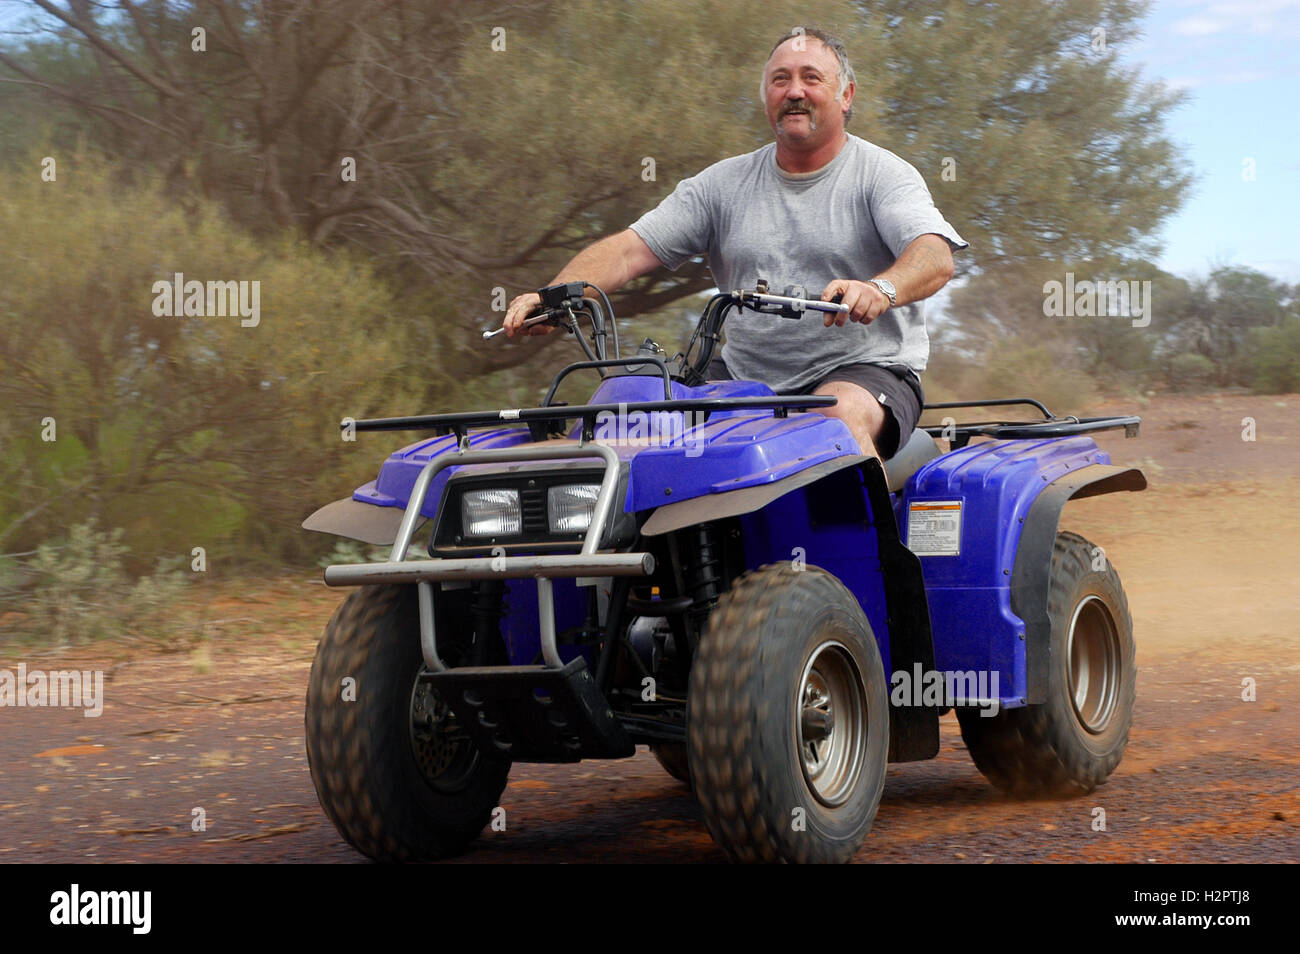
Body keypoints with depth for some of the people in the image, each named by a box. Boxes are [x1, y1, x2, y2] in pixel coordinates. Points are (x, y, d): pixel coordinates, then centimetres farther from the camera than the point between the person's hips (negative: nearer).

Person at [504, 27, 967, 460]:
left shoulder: (881, 175, 0)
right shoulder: (725, 184, 12)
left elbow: (936, 258, -18)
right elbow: (630, 248, 5)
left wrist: (880, 289, -41)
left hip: (865, 370, -4)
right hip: (745, 375, 4)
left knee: (842, 413, -37)